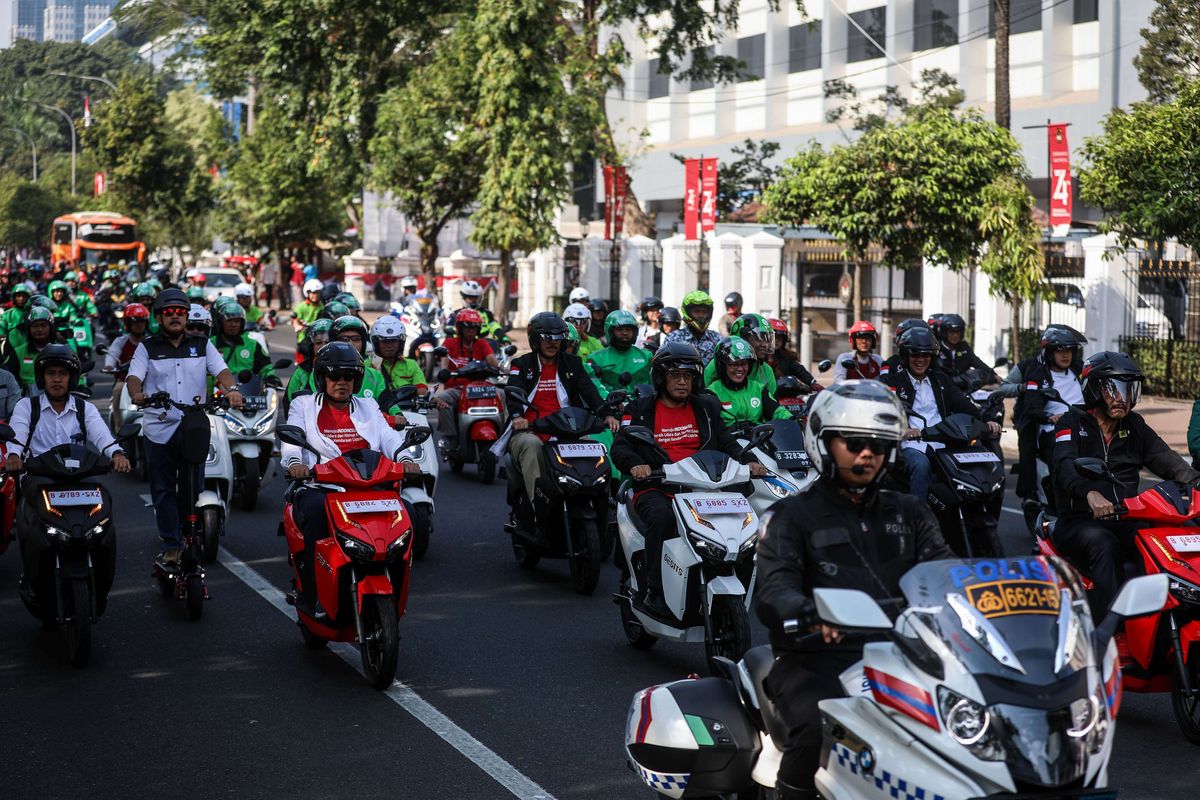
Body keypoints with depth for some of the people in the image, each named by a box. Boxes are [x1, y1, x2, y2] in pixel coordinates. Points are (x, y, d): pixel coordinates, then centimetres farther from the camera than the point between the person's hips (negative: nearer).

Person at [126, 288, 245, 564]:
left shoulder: (202, 345, 12)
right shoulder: (147, 348, 9)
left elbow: (221, 370, 0)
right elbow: (134, 376, -4)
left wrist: (231, 389, -23)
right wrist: (137, 393, -28)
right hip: (159, 428, 0)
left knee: (192, 487, 2)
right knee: (163, 489, 1)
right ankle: (171, 544, 5)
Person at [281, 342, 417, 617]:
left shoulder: (368, 407, 25)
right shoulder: (304, 406, 16)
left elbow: (388, 437, 9)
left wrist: (405, 458, -14)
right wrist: (294, 461, -26)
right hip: (319, 487, -3)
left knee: (405, 512, -24)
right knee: (316, 511, -38)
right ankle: (312, 594, -32)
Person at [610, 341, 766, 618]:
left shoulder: (706, 407, 21)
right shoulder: (640, 411, 11)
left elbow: (726, 442, 16)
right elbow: (620, 447, 0)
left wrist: (748, 460, -5)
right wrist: (634, 464, -23)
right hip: (656, 488, -3)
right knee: (661, 515, -37)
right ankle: (654, 592, -32)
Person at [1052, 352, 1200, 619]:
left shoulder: (1134, 426, 18)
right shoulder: (1072, 423, 1)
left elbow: (1166, 460, 5)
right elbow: (1065, 466, -18)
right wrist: (1090, 493, -40)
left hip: (1125, 521, 5)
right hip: (1080, 521, -5)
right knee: (1104, 546, -35)